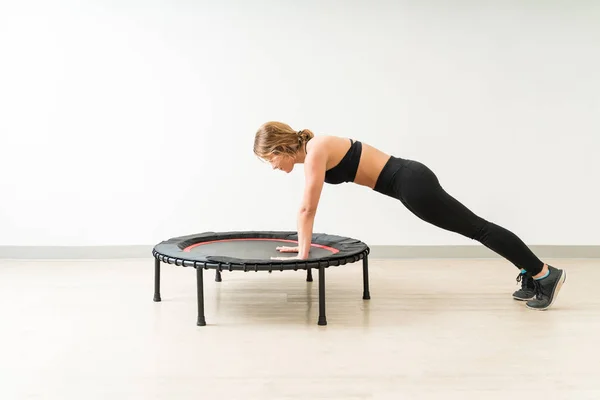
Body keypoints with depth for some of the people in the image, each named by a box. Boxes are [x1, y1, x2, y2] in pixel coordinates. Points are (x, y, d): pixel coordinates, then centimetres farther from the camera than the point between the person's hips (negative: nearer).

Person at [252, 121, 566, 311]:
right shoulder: (311, 150, 12)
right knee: (475, 229, 15)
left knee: (477, 228, -2)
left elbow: (307, 209, -14)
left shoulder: (315, 151, -16)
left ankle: (546, 274, 7)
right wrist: (303, 243, 22)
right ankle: (531, 274, 26)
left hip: (411, 183, -9)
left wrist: (303, 252, -7)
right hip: (409, 179, 9)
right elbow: (309, 208, 20)